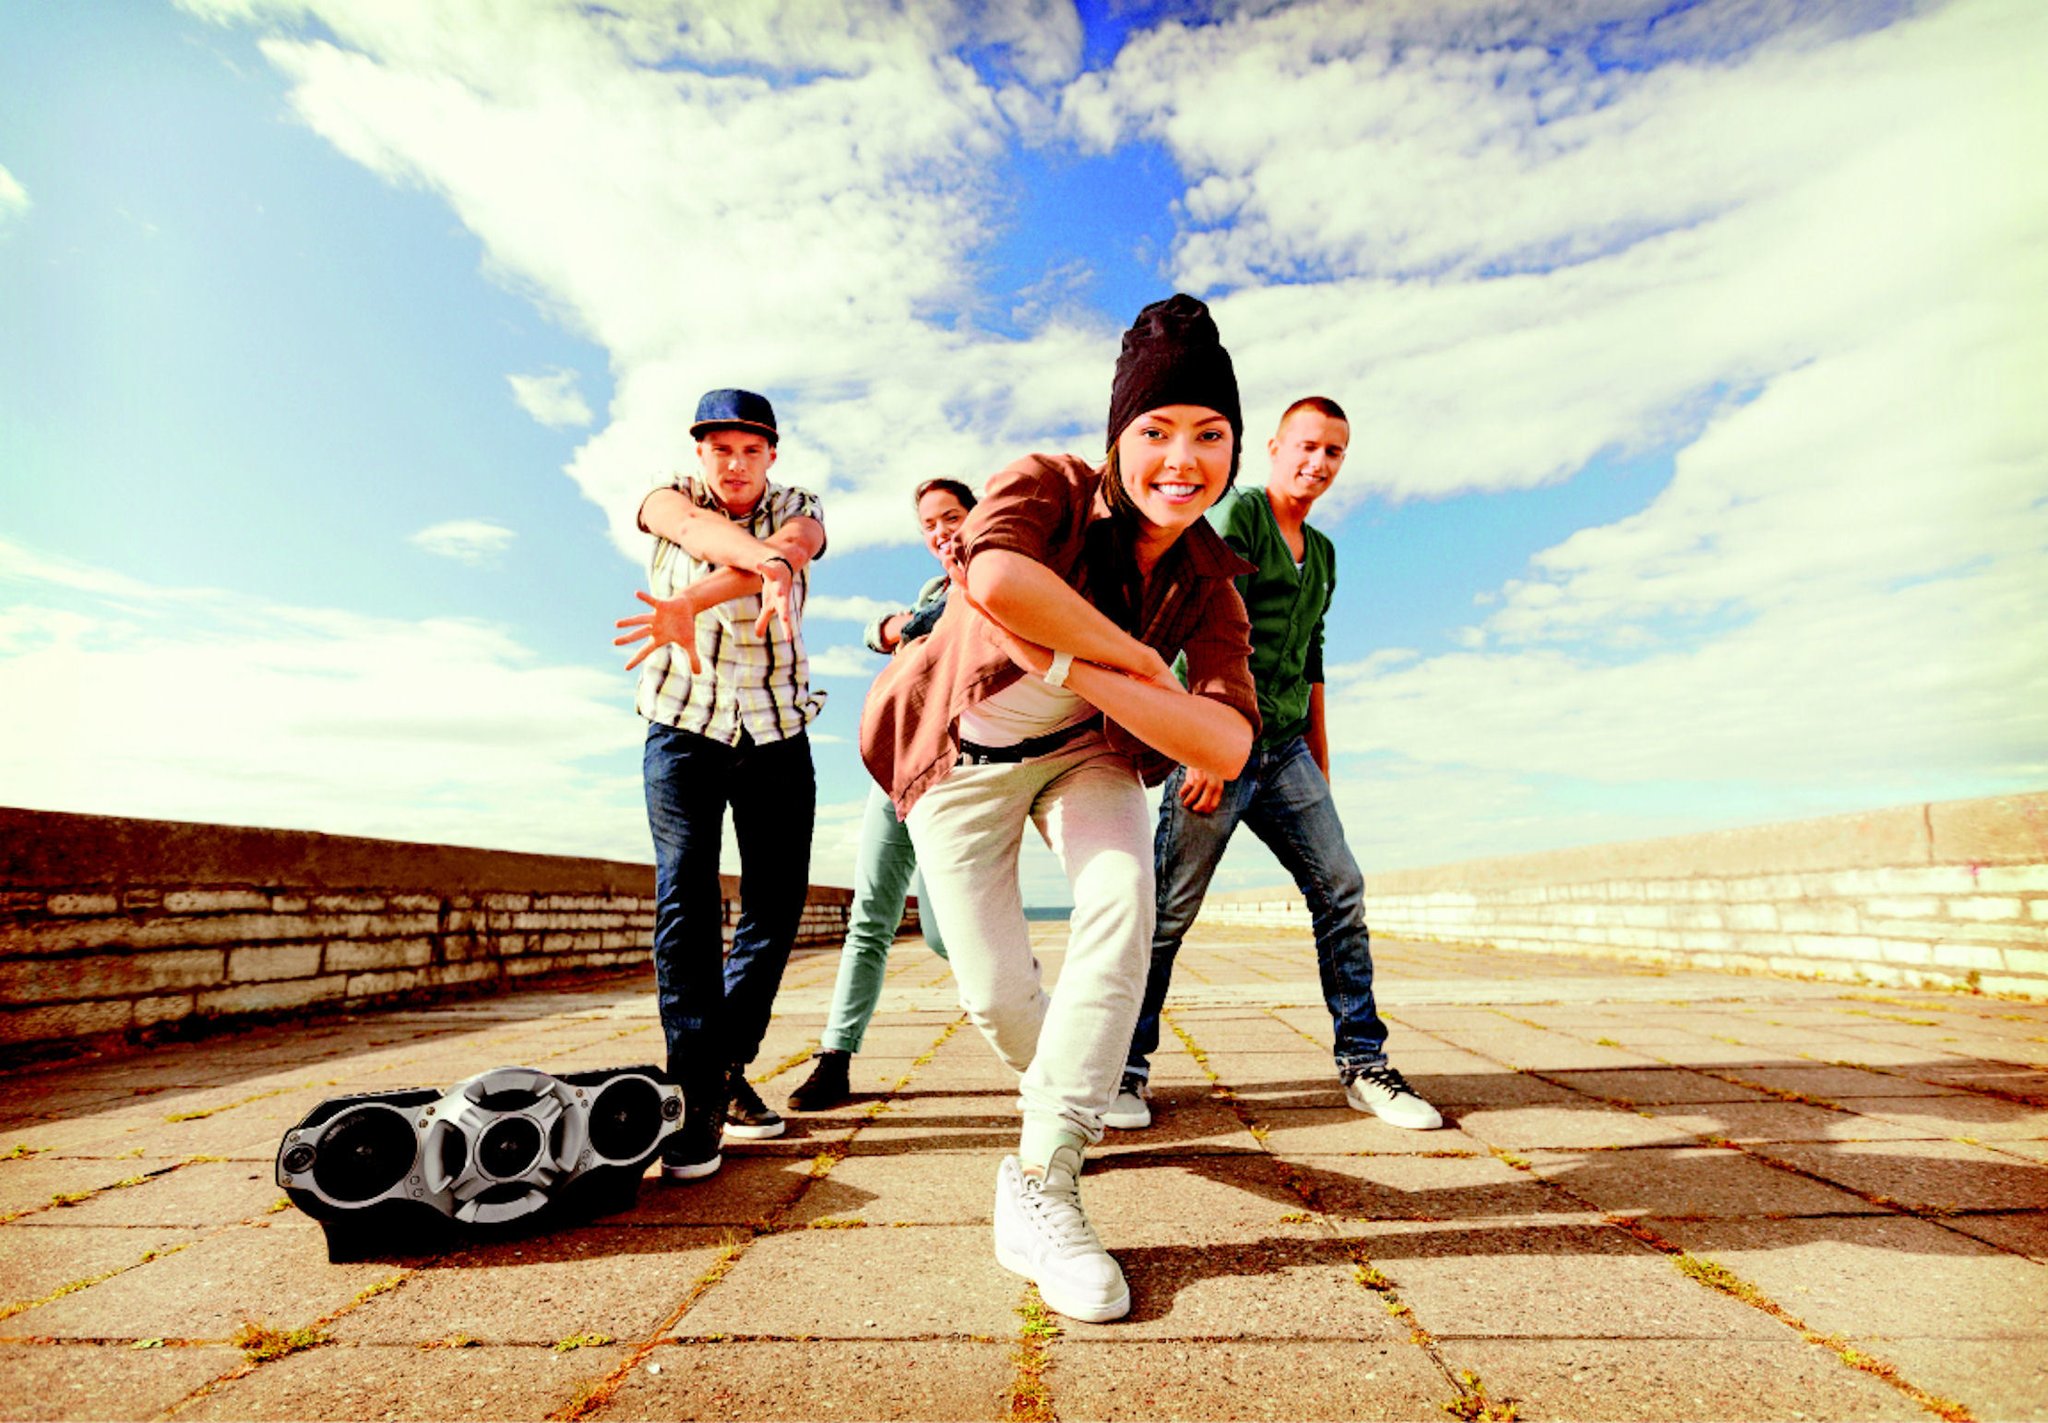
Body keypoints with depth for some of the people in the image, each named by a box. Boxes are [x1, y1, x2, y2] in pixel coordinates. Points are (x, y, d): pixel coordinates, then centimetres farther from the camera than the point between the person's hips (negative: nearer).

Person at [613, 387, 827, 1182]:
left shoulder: (798, 509, 1)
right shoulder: (671, 497, 1)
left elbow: (791, 544, -26)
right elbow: (696, 529, -25)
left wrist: (690, 601, -45)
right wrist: (765, 561, -49)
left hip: (777, 733, 1)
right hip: (682, 727, -1)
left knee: (777, 903, 1)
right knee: (685, 893, -15)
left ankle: (730, 1068, 18)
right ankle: (697, 1095, -12)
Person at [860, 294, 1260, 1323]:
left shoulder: (1209, 584, -15)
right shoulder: (1049, 488, -24)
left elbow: (1228, 747, -29)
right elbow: (995, 580, -48)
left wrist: (1072, 666, -39)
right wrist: (1141, 660, -35)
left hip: (1084, 747, 2)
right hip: (962, 753, -2)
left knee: (1123, 896, -27)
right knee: (995, 994, -3)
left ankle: (1041, 1181, -14)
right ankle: (1054, 1084, 36)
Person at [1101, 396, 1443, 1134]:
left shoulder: (1322, 552, 22)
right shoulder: (1238, 513, -3)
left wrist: (1321, 767, 21)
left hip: (1285, 748, 7)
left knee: (1341, 891, 2)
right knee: (1168, 909, -4)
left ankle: (1363, 1063, 14)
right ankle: (1127, 1068, 9)